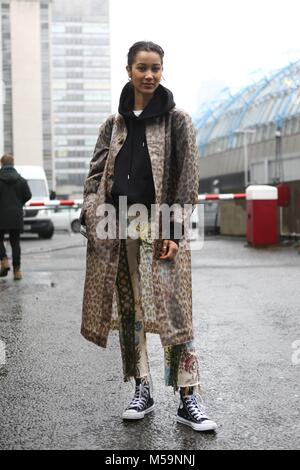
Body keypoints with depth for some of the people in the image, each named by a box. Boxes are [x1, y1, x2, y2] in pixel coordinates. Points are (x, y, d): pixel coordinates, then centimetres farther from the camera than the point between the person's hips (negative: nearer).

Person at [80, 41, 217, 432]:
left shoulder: (176, 121, 3)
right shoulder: (114, 124, 14)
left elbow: (187, 179, -3)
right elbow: (96, 175, 13)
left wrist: (174, 231, -11)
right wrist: (94, 219, -3)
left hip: (159, 228, -4)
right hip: (119, 229, 4)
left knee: (173, 312, -7)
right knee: (129, 311, 8)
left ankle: (188, 399, 0)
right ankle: (142, 390, 20)